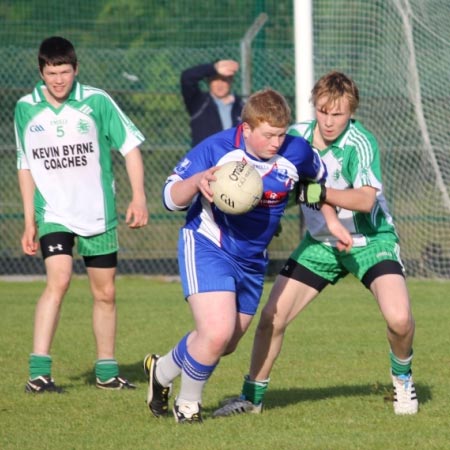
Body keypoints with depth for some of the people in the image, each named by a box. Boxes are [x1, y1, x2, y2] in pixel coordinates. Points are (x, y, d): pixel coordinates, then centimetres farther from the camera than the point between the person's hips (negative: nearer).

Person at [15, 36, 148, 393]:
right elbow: (25, 164, 10)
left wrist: (139, 197, -7)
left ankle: (107, 372, 25)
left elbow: (130, 146, 1)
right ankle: (39, 371, -26)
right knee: (58, 281, -22)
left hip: (98, 213, 1)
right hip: (53, 212, -1)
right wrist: (29, 220, 10)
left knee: (105, 293, 9)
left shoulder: (96, 102, -6)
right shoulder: (26, 108, 0)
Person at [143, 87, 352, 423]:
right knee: (217, 333, -23)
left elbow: (319, 178, 15)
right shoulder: (216, 150, -18)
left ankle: (161, 371, 44)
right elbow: (171, 198, -13)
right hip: (207, 247, -5)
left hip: (252, 262, 5)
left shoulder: (296, 153, -10)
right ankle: (189, 402, 4)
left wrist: (332, 220, 14)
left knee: (226, 345, 17)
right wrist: (198, 180, -32)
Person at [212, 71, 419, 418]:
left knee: (399, 318, -24)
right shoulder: (297, 136, -11)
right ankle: (252, 397, 17)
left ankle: (402, 377, 8)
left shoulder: (360, 143, -24)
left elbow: (365, 199, -36)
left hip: (370, 239, -4)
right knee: (272, 318, -3)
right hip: (320, 242, 4)